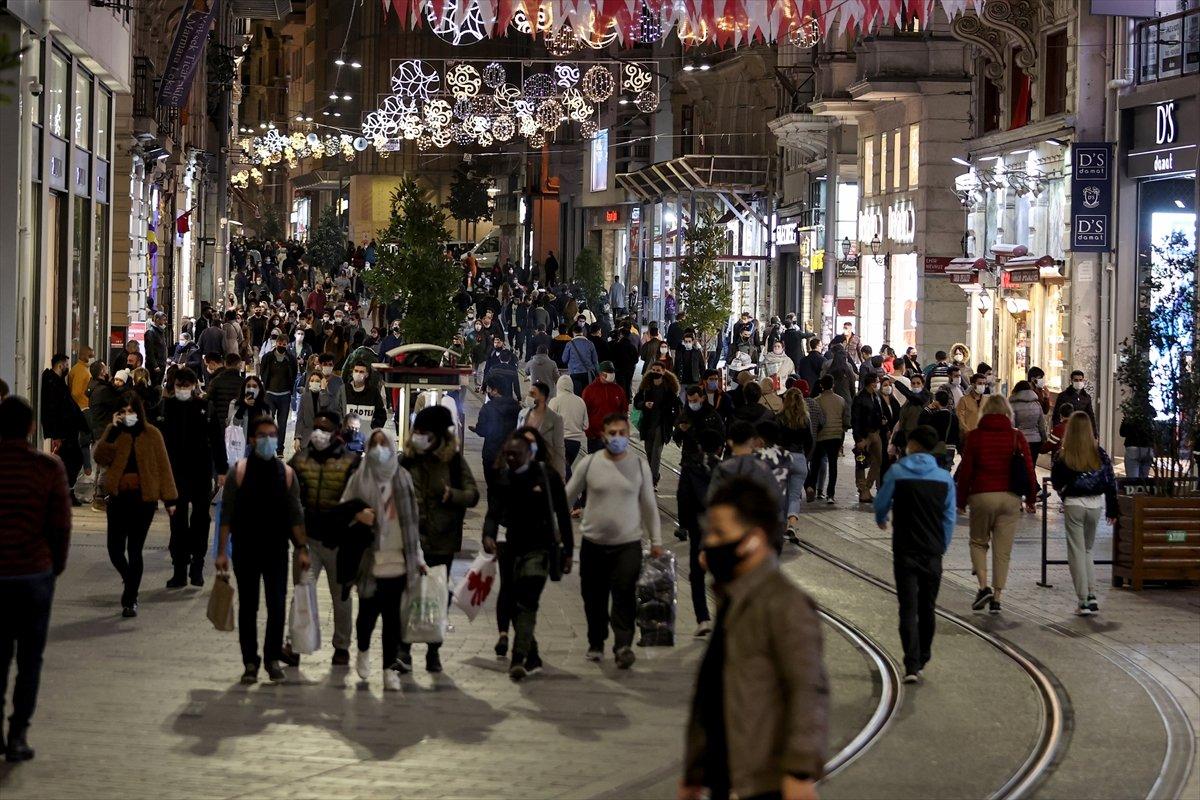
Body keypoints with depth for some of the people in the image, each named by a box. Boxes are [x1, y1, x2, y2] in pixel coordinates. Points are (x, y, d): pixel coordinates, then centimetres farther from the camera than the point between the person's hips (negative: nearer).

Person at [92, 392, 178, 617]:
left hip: (143, 498, -2)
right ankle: (130, 582, 29)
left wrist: (169, 498, -1)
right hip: (118, 497, 2)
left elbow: (163, 466, 2)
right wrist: (113, 430, -15)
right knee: (115, 550, -1)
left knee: (134, 550, -1)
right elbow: (100, 458, -9)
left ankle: (131, 600, 8)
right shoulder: (113, 432, 6)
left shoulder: (151, 434, 1)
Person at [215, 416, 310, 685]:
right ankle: (250, 662, 11)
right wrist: (221, 551, -7)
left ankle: (273, 659, 10)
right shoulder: (239, 472, -2)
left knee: (277, 607, -1)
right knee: (248, 607, 5)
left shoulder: (286, 473, 5)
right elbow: (227, 514, -2)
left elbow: (295, 514, 7)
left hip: (276, 551, 1)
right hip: (245, 551, -1)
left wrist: (302, 547, 0)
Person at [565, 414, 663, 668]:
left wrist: (656, 540, 9)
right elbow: (567, 496, 10)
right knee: (594, 599, 9)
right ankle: (596, 644, 25)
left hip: (628, 544, -1)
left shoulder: (639, 465, 2)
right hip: (594, 543, 1)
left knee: (625, 597, -11)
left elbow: (649, 505, 9)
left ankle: (623, 646, -14)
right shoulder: (589, 464, 0)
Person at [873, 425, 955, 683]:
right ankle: (922, 661, 26)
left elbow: (881, 502, 6)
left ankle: (912, 666, -13)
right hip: (933, 553, 2)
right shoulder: (944, 478, 1)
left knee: (908, 609, -3)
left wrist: (881, 521, 29)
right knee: (927, 608, 15)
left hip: (905, 552, -2)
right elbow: (949, 518, 5)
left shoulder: (897, 472, -6)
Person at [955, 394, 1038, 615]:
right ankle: (996, 597, 6)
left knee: (978, 542, 15)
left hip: (982, 496, -1)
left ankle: (984, 586, -4)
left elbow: (965, 470, -2)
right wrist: (1031, 499, 12)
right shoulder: (1016, 437, 0)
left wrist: (961, 500, 8)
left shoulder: (975, 436, -3)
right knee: (1003, 550, 7)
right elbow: (1029, 470, 1)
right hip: (1010, 498, 1)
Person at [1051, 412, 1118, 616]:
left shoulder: (1064, 456, -10)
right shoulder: (1099, 453, -2)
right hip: (1095, 504, 3)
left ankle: (1083, 601, 0)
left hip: (1073, 505, -3)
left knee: (1077, 552, 3)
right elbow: (1111, 482, 2)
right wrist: (1112, 510, 11)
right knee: (1088, 549, 20)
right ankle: (1091, 595, 12)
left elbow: (1056, 483, -3)